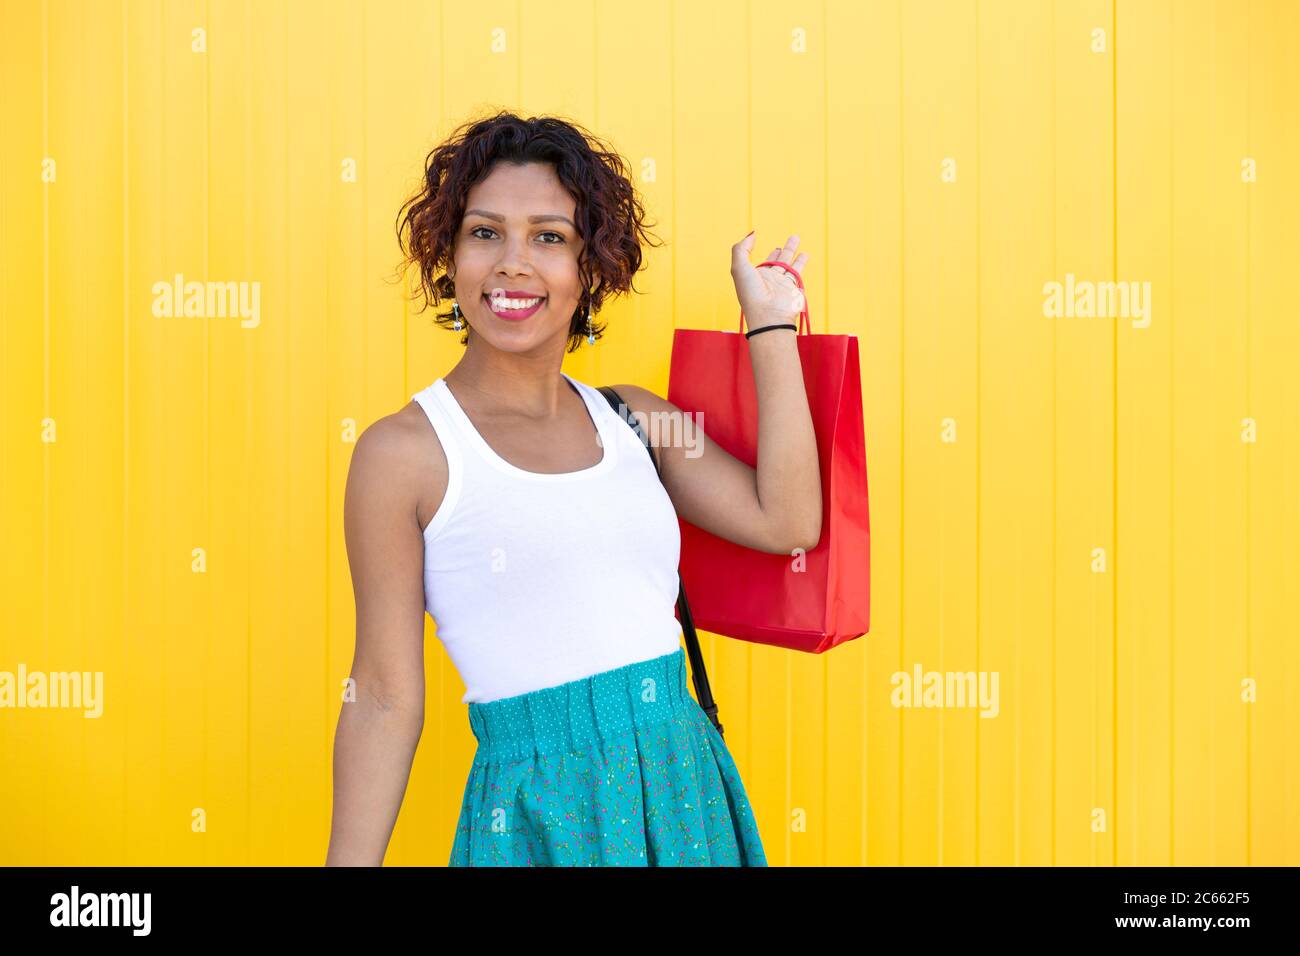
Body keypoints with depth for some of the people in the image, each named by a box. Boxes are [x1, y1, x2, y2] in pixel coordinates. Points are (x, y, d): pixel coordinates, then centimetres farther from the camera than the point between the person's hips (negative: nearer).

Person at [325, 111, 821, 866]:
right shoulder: (405, 452, -8)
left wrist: (771, 323, 2)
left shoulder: (633, 417, 7)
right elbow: (385, 701, -7)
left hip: (687, 793, 5)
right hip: (542, 815, -5)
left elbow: (787, 522, -5)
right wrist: (352, 861, -9)